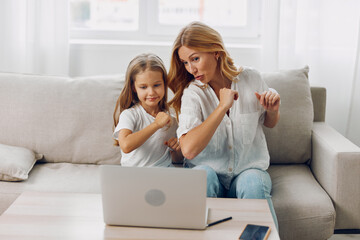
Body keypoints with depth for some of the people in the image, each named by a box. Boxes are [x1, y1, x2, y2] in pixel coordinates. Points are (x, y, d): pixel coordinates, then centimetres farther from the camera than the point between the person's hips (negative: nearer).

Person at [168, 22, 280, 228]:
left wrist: (273, 110, -8)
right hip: (211, 169, -1)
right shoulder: (192, 92, -9)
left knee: (254, 184, -32)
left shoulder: (250, 79, -2)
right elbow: (188, 149, -26)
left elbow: (270, 123, 17)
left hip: (249, 168, 1)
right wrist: (223, 106, -25)